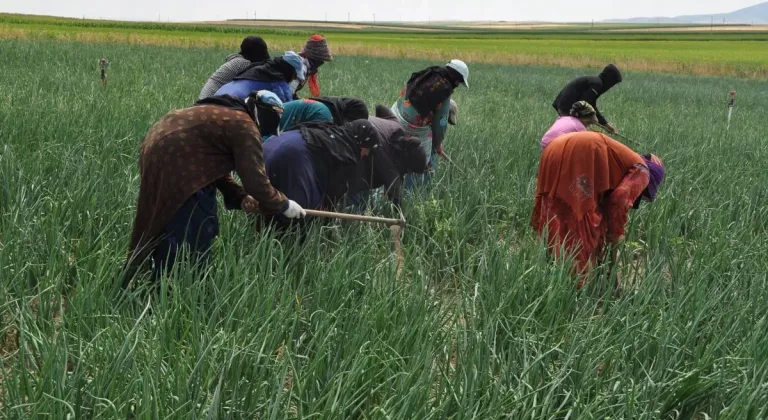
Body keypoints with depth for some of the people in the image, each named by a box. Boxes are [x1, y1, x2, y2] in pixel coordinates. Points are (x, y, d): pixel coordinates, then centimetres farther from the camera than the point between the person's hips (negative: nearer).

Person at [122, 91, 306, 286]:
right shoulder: (244, 126, -11)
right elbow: (256, 181, -14)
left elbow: (215, 166, 22)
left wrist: (241, 197, 10)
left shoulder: (224, 115, 20)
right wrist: (284, 205, 1)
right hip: (173, 165, -11)